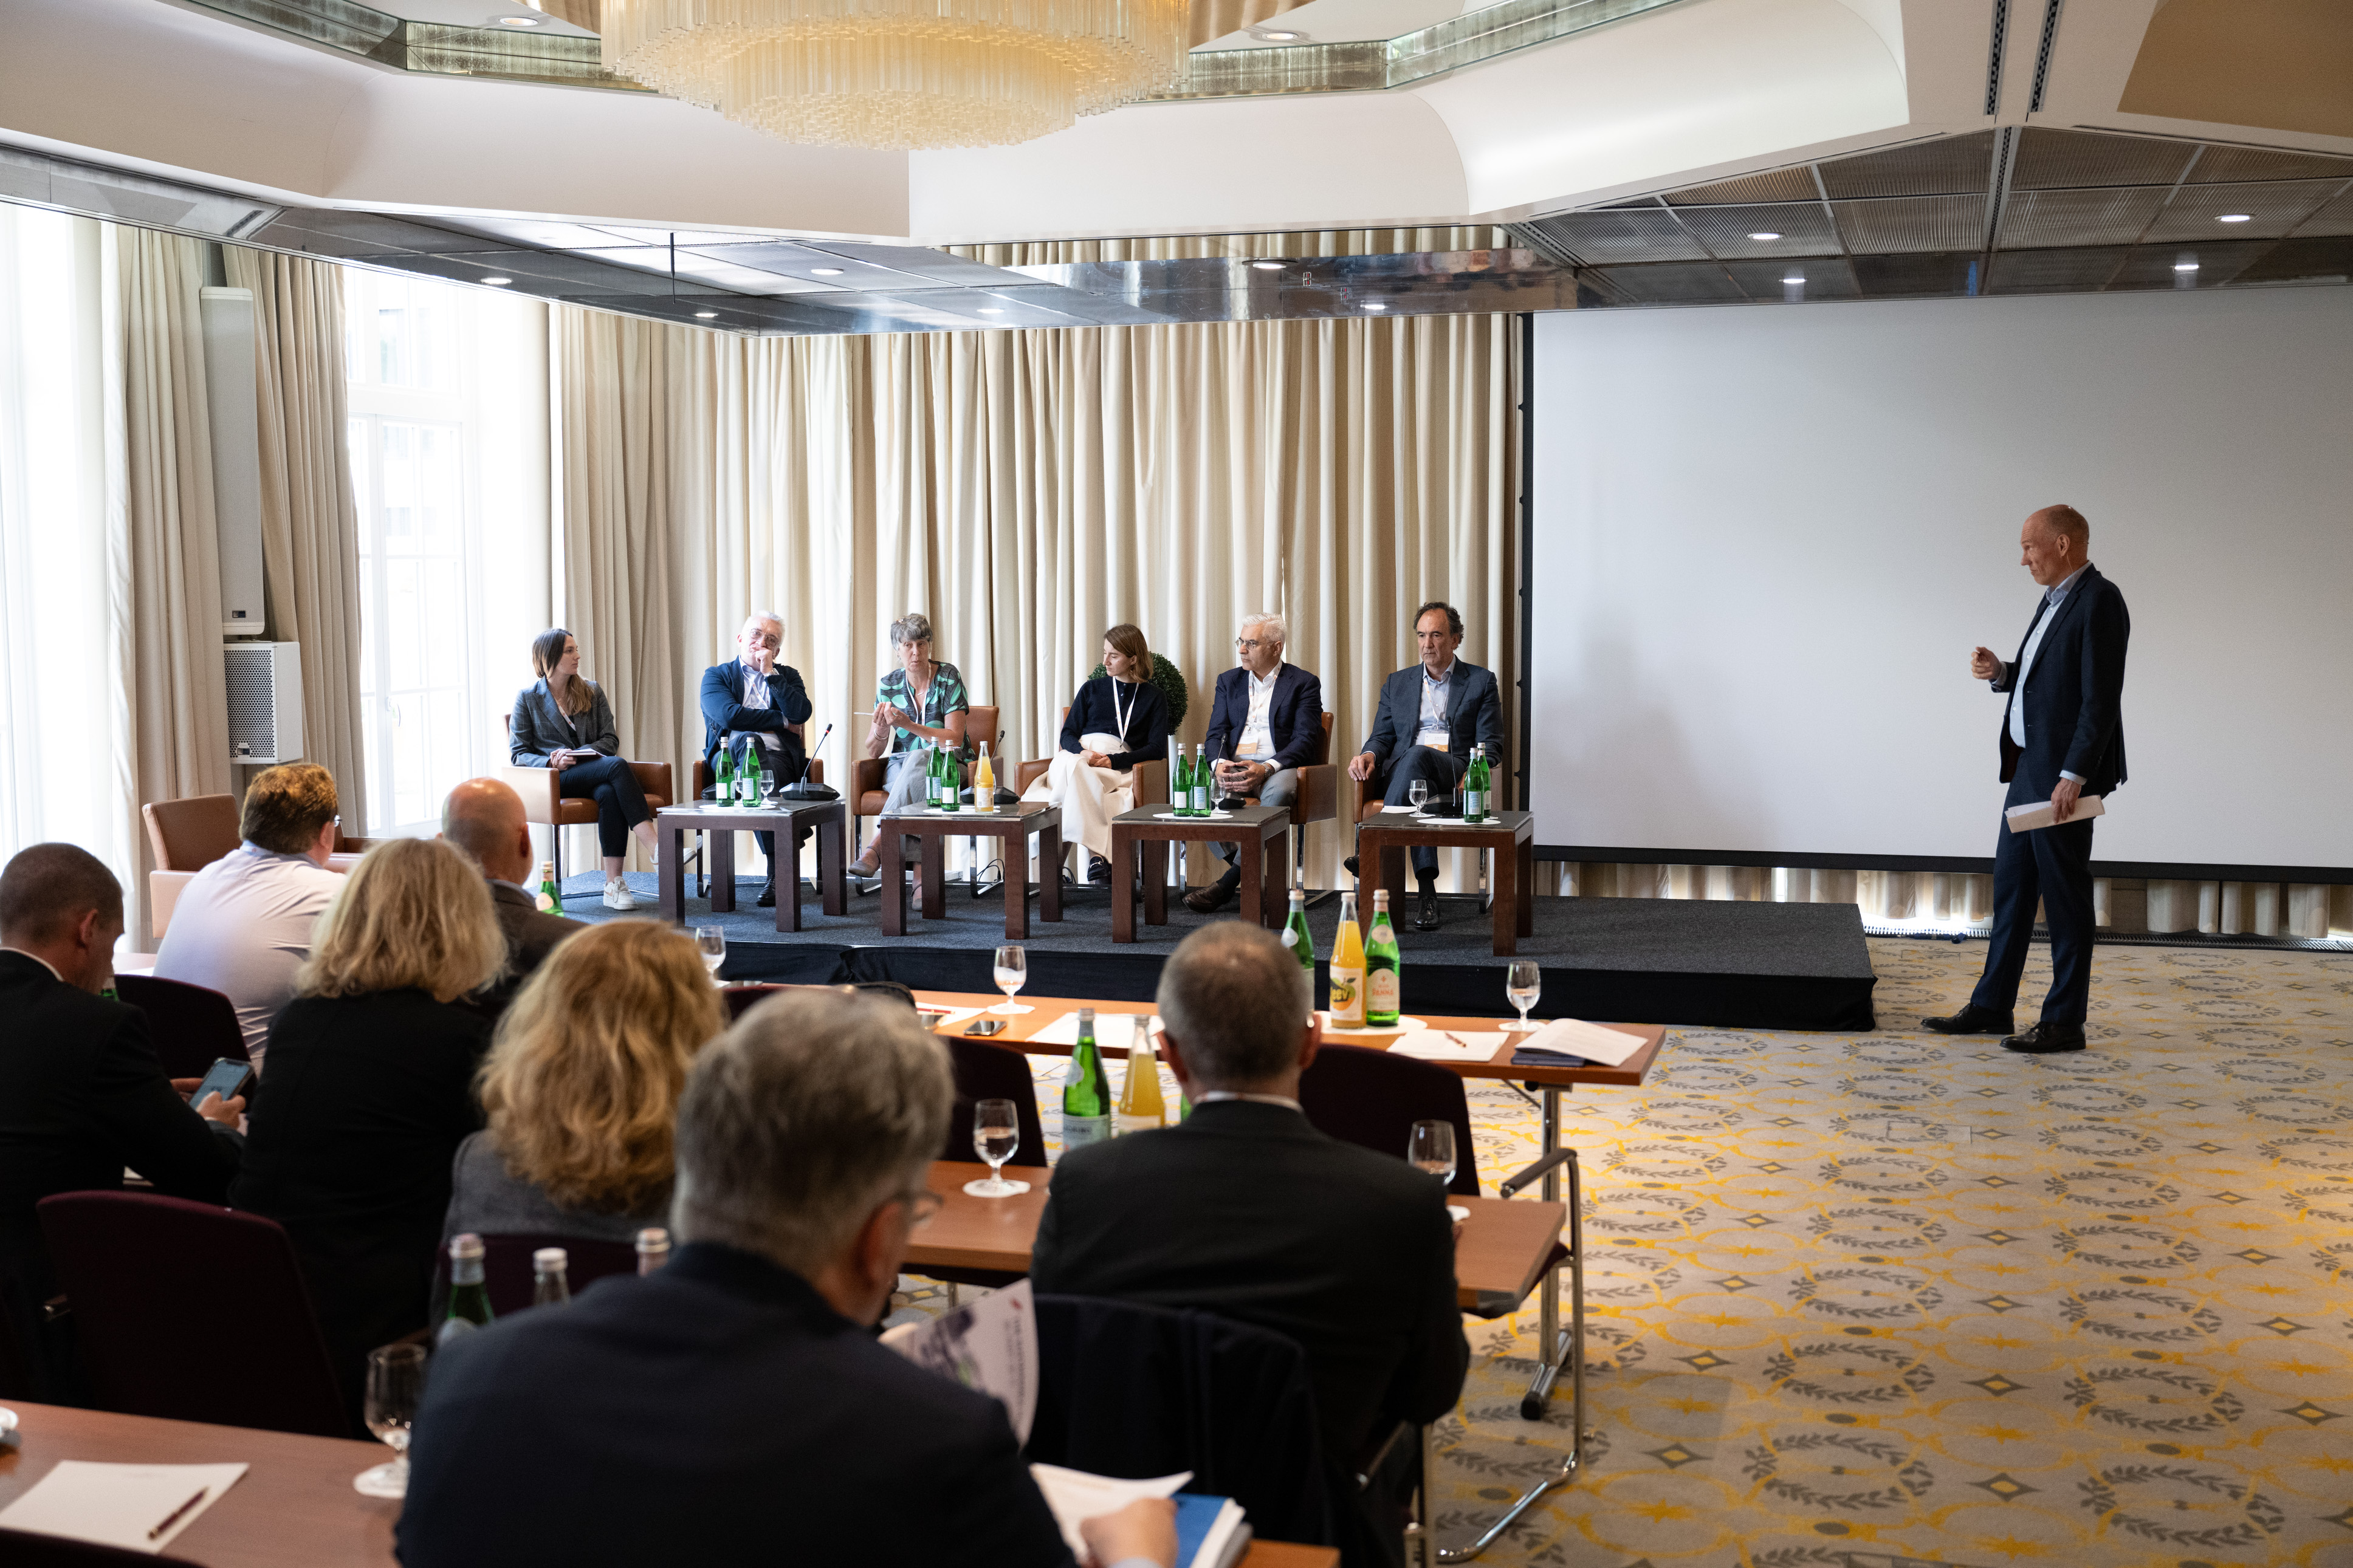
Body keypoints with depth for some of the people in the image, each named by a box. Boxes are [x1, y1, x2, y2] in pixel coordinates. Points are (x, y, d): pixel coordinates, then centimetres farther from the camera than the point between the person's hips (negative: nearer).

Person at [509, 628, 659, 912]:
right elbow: (519, 753, 5)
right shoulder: (527, 698, 10)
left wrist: (582, 752, -9)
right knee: (617, 766, -34)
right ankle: (656, 849, -45)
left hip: (595, 775, 3)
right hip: (555, 781, -3)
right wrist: (550, 762, -15)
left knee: (609, 794, -37)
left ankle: (613, 884, -40)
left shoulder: (593, 692, 19)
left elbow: (610, 739, 12)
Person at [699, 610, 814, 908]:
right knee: (748, 741, -40)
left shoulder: (787, 676, 24)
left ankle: (778, 875, -37)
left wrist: (770, 672, 1)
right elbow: (729, 715, -6)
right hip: (729, 755, -1)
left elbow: (801, 713, 0)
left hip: (778, 758, 1)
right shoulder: (716, 676, 17)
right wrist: (781, 720, 0)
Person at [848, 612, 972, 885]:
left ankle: (873, 849, -49)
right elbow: (873, 751, 7)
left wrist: (909, 725, -22)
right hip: (900, 765, 2)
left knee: (918, 758, -39)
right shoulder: (888, 685, 5)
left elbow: (954, 739, -10)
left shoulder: (948, 677, -3)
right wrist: (881, 729, -17)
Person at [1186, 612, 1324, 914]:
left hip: (1278, 767, -3)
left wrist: (1266, 768, -23)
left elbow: (1305, 739, -6)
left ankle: (1227, 882, -33)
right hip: (1233, 765, 3)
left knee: (1279, 791, -40)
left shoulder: (1304, 684, 5)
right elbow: (1215, 734, 11)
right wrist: (1220, 763, -14)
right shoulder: (1229, 681, 19)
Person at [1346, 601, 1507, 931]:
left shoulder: (1481, 682, 13)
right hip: (1402, 771, 3)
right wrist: (1369, 754, -9)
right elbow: (1382, 736, 17)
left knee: (1418, 755, -39)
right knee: (1421, 788, -38)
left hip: (1456, 773, -2)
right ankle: (1427, 891, -43)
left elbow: (1491, 744, 5)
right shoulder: (1397, 683, 23)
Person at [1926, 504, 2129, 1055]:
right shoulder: (2054, 600, 16)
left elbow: (2101, 698, -20)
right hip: (2029, 768, 10)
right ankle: (1992, 1006, 20)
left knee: (2064, 895, -2)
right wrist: (2001, 673, 4)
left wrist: (2074, 776, -24)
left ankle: (2065, 1021, 7)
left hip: (2064, 776, -10)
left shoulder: (2099, 601, -14)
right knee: (2011, 887, 13)